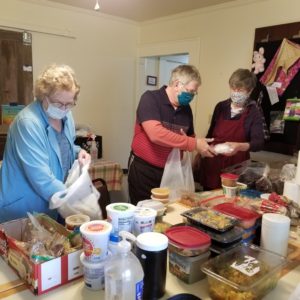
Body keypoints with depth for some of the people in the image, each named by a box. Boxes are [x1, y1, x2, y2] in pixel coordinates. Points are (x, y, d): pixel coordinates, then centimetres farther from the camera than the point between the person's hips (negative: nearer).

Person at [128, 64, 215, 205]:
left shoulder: (186, 108, 5)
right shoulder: (150, 99, -13)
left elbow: (190, 137, 18)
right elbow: (156, 134, -27)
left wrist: (202, 146, -5)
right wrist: (194, 144, -25)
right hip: (144, 170, -5)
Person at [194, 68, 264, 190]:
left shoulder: (253, 113, -6)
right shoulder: (221, 107, 5)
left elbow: (259, 142, -16)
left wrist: (240, 146, -35)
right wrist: (200, 154, 14)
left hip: (235, 166, -3)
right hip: (212, 162, 4)